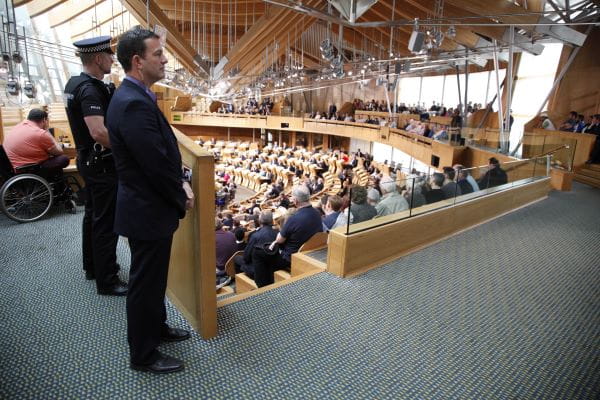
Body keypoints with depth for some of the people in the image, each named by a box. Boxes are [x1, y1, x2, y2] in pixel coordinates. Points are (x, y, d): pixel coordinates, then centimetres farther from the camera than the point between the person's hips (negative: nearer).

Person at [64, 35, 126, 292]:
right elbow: (99, 132, -32)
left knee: (92, 214, 20)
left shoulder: (75, 83, 10)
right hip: (102, 164, -10)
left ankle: (92, 267, 35)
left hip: (88, 160, 11)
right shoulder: (91, 89, -21)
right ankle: (106, 281, 8)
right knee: (106, 222, -3)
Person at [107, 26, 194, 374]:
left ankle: (157, 327, 45)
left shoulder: (137, 97, 9)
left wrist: (182, 183, 1)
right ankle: (143, 355, 27)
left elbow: (165, 153, 12)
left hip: (151, 205, 10)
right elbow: (156, 164, -25)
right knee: (146, 283, 7)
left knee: (154, 277, 24)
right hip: (147, 211, -10)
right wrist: (182, 199, -9)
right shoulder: (133, 103, -24)